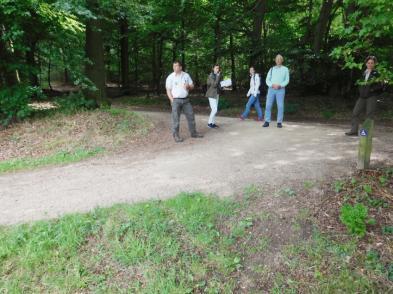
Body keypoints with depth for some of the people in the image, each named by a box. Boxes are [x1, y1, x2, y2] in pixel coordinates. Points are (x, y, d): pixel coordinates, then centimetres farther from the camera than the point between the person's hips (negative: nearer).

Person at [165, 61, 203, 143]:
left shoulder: (186, 75, 7)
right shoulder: (170, 77, -3)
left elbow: (192, 86, 12)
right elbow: (168, 90, -4)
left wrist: (188, 86, -11)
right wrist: (172, 101, -12)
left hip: (186, 100, 4)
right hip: (176, 100, -4)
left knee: (191, 116, 9)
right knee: (176, 118, -3)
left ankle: (193, 133, 23)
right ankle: (176, 136, 7)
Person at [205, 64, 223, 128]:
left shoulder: (219, 76, 9)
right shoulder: (211, 76, -12)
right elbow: (214, 85, -23)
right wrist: (218, 76, -24)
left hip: (217, 94, 7)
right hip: (212, 94, -7)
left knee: (215, 109, 10)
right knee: (214, 109, -10)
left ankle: (213, 123, 17)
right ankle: (209, 123, 2)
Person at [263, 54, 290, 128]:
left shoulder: (285, 69, 9)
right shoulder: (271, 69, 14)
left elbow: (287, 80, 1)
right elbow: (267, 80, 6)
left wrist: (279, 85, -17)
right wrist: (272, 85, -15)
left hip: (280, 90, -2)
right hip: (271, 89, 2)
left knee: (280, 106, -8)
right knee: (268, 106, -5)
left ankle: (279, 122, -1)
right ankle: (267, 122, 0)